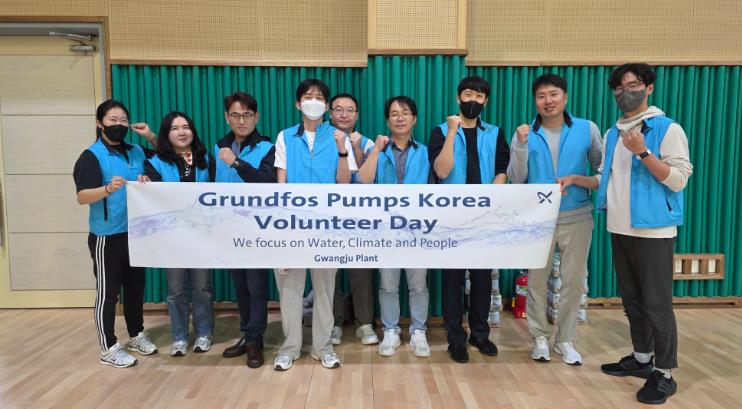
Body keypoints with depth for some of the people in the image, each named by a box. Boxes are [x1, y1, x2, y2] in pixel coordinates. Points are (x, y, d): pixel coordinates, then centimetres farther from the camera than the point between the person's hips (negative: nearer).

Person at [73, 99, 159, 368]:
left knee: (135, 287, 17)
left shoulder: (136, 152, 8)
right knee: (107, 293, 3)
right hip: (106, 237, -6)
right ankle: (109, 348, 15)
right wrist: (108, 189, -39)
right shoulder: (91, 156, -11)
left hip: (136, 233, 6)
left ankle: (136, 335, 32)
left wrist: (150, 136, 5)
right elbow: (82, 197, -20)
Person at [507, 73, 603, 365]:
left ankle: (566, 340, 24)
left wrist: (578, 179, -13)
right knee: (537, 280, 9)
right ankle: (540, 337, 25)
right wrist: (521, 146, -17)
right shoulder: (524, 133, -1)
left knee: (574, 280, 8)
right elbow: (516, 180, -6)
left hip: (576, 218, 1)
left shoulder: (587, 129, -1)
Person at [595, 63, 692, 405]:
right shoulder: (612, 133, 13)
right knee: (631, 299, 16)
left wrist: (644, 153, -21)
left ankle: (664, 374, 11)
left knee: (657, 303, -1)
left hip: (653, 230, -7)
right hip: (619, 229, 7)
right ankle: (641, 358, 30)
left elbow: (678, 180, -12)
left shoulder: (668, 129, -7)